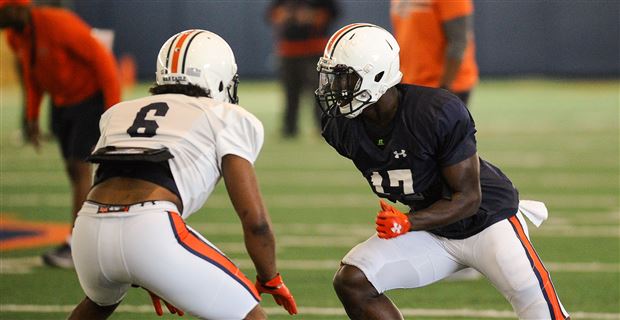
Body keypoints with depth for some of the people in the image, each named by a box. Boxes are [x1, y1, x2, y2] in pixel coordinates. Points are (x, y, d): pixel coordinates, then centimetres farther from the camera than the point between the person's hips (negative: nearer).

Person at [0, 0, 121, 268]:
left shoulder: (58, 25, -31)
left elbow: (103, 60, -25)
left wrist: (114, 111, -25)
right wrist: (32, 117, 10)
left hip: (92, 99, -8)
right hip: (63, 102, 8)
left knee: (79, 167, -12)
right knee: (74, 170, 7)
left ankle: (74, 245, -9)